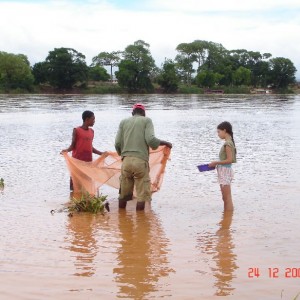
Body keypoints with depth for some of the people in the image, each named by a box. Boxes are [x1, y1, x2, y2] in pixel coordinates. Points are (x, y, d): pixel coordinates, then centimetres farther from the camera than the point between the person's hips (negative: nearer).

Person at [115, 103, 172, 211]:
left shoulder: (124, 122, 17)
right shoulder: (146, 120, 8)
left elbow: (117, 143, 10)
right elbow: (150, 140, -7)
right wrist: (165, 143, 10)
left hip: (126, 161, 4)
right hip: (141, 161, -4)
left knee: (123, 195, 12)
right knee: (142, 195, 3)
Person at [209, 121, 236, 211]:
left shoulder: (228, 144, -17)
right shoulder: (229, 142, 12)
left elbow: (229, 160, -22)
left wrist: (216, 163, -14)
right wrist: (216, 164, 11)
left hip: (225, 171, -10)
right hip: (224, 171, 10)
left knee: (227, 198, -6)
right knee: (225, 198, 16)